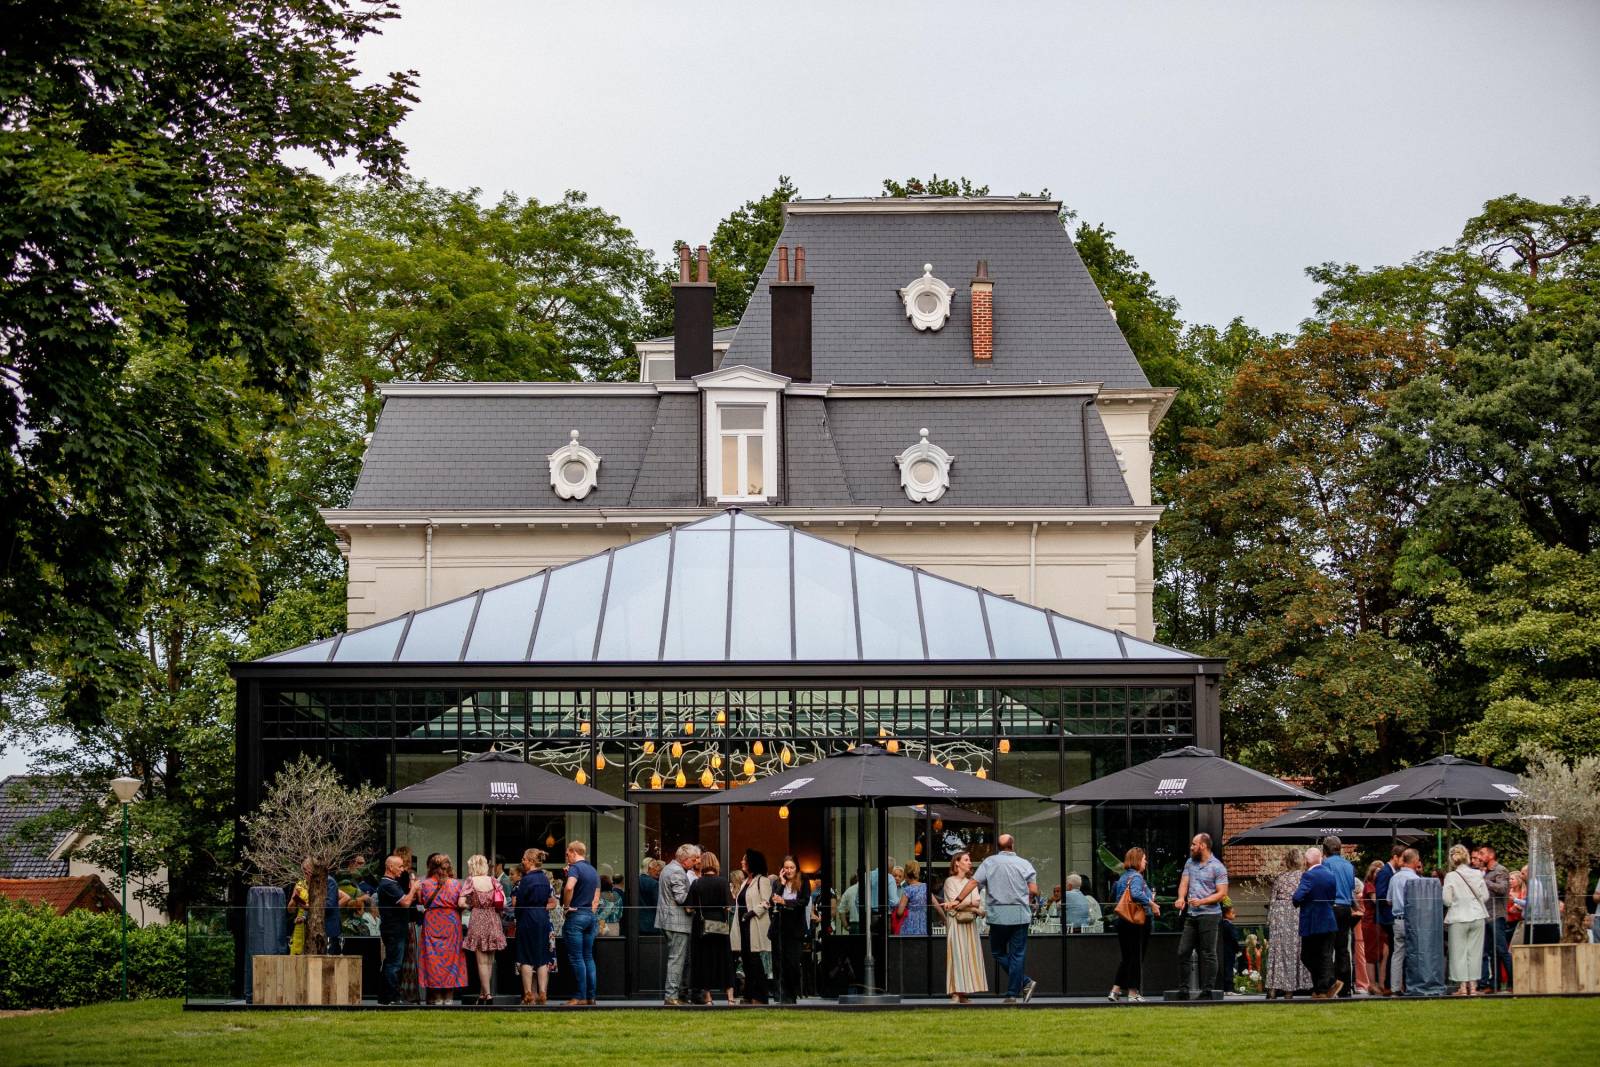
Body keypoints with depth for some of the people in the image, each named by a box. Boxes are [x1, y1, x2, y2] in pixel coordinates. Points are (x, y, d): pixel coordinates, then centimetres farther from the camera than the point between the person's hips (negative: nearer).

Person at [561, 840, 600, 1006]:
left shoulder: (575, 868, -11)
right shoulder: (594, 871, 15)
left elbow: (569, 887, -30)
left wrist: (567, 905, -17)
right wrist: (592, 914, 16)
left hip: (576, 915, -8)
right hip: (591, 915, 8)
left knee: (576, 958, -4)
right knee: (588, 957, 11)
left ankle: (580, 997, -5)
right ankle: (591, 996, 10)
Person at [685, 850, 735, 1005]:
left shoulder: (696, 883, -6)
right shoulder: (722, 881, -7)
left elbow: (689, 908, -8)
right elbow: (729, 906, -10)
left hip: (702, 927, 0)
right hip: (721, 927, 0)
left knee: (705, 959, 8)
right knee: (724, 959, 8)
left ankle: (707, 997, 7)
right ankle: (730, 996, 5)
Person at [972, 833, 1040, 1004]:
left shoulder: (989, 862, 1)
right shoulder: (1024, 864, 1)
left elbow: (973, 883, -4)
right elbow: (1034, 890, -4)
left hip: (998, 916, 0)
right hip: (1020, 915, 1)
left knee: (999, 953, 13)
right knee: (1017, 955, 5)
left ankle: (1025, 982, 0)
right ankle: (1012, 994, 2)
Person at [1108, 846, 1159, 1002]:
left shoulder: (1122, 877, 13)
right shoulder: (1136, 877, -14)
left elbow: (1114, 896, 24)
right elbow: (1136, 894, -33)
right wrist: (1151, 903, -24)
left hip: (1122, 920, 8)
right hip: (1138, 921, -8)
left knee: (1126, 957, 14)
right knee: (1137, 957, 0)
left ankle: (1115, 990, 9)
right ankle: (1133, 992, 3)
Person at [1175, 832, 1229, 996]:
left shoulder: (1217, 867, -6)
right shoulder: (1190, 863, 14)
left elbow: (1222, 893, -10)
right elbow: (1184, 883, 9)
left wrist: (1202, 901, -21)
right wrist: (1181, 898, -13)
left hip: (1209, 915, -6)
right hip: (1191, 915, 6)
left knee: (1207, 954, -3)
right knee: (1183, 951, 4)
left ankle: (1207, 989, 1)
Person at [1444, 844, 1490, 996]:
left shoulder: (1451, 877, -9)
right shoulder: (1477, 874, -2)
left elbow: (1447, 900, -8)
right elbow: (1485, 896, 3)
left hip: (1458, 918, -3)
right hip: (1477, 916, 3)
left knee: (1459, 952, 4)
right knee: (1474, 951, 9)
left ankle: (1462, 987, 1)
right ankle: (1473, 985, 9)